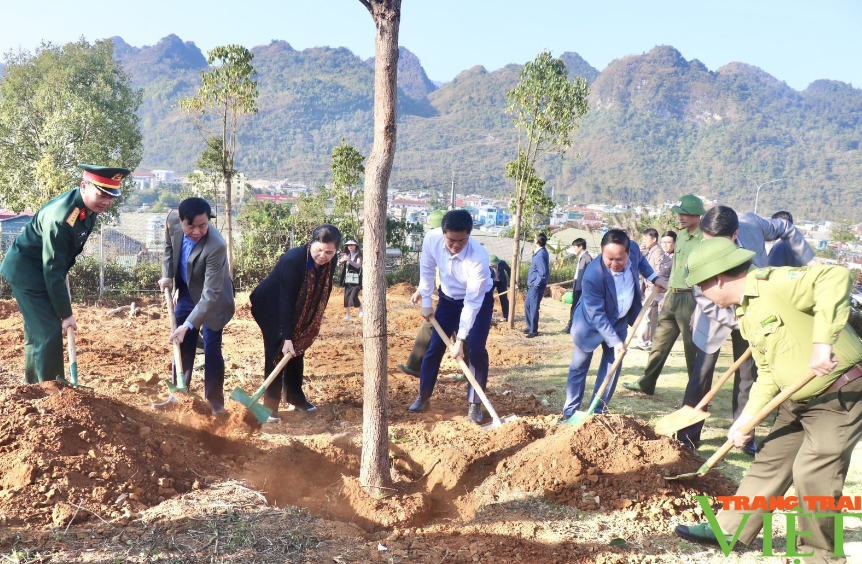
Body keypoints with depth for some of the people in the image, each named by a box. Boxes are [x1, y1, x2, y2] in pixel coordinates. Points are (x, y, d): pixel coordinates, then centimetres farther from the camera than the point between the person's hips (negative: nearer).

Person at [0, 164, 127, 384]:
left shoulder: (89, 205, -8)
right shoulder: (59, 217, -34)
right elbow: (52, 271, -28)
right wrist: (65, 313, -22)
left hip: (42, 269, 9)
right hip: (25, 269, -9)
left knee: (36, 331, 18)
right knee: (49, 332, -10)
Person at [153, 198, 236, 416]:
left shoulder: (216, 246, -38)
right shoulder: (172, 220, -21)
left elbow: (210, 294, -35)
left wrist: (188, 325, -38)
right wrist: (167, 275, -4)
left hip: (211, 299, -5)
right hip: (186, 292, 6)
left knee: (211, 350, -2)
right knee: (182, 345, 13)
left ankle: (215, 403, 12)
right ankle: (177, 395, 26)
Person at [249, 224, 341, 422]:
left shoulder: (329, 262, -17)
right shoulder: (292, 260, -35)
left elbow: (323, 293, -1)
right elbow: (285, 300, -36)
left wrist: (313, 323, 2)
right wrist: (286, 337, -37)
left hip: (299, 312, 6)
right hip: (271, 308, -6)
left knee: (297, 351, 10)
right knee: (276, 353, -11)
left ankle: (295, 396, 24)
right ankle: (270, 405, -5)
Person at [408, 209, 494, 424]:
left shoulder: (478, 256, -39)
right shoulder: (432, 239, -28)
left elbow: (472, 302, -34)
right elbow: (427, 268, -6)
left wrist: (460, 340, -33)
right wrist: (426, 302, 0)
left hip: (480, 298, -3)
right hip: (449, 297, 4)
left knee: (476, 349, -12)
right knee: (435, 345, 3)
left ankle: (474, 404, 2)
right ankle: (423, 396, 19)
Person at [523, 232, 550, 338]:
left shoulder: (541, 255, -22)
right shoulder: (540, 252, 8)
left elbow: (543, 273, -26)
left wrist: (536, 284, -16)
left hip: (536, 286, -10)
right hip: (532, 285, 10)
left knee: (533, 307, 0)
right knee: (527, 305, 18)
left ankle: (533, 331, 11)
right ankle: (530, 327, 30)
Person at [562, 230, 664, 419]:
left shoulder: (633, 249, -21)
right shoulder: (593, 275, -37)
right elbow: (597, 315, -29)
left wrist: (654, 277, 7)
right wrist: (614, 341, -29)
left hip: (618, 321, 5)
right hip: (592, 324, -5)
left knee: (612, 366, 7)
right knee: (579, 367, 4)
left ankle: (599, 409, 18)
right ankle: (570, 412, 14)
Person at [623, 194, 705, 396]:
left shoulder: (704, 239, -14)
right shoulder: (681, 235, 13)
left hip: (691, 298, -8)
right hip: (673, 297, 8)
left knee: (693, 348, -1)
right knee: (660, 341, 14)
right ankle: (646, 384, 26)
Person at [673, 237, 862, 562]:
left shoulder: (774, 283, -22)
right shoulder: (746, 314, 7)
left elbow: (835, 278, -38)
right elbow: (767, 373, 10)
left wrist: (823, 340, -43)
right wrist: (747, 418, 2)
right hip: (798, 400, 9)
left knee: (812, 473, -9)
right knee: (770, 462, 14)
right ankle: (730, 529, 26)